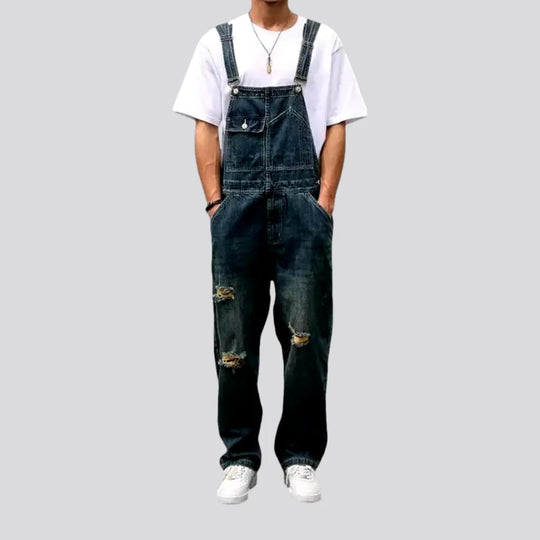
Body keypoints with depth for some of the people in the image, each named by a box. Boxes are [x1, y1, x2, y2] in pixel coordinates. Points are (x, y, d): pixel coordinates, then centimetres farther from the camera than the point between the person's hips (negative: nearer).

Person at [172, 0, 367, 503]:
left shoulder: (322, 42, 9)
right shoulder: (217, 43, 11)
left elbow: (336, 128, 6)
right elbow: (205, 128, 8)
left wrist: (324, 201, -3)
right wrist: (215, 201, -1)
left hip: (302, 203, 0)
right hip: (238, 203, 1)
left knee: (305, 331, -1)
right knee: (234, 333, 3)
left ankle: (300, 457, 11)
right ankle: (240, 457, 14)